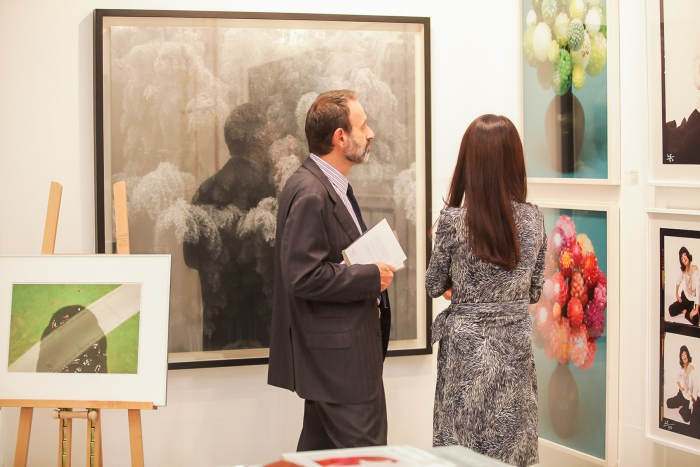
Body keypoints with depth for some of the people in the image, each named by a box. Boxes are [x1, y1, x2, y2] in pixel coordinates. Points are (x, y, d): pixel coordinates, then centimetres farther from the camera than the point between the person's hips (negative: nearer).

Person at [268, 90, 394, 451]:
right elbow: (304, 277, -25)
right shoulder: (309, 193, -20)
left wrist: (374, 255, 6)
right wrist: (372, 277, -18)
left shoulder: (331, 186, 15)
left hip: (329, 353, 11)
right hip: (339, 354, -11)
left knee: (319, 448, 17)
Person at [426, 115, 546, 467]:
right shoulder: (533, 219, -3)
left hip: (467, 345, -3)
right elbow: (534, 292, 7)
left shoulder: (454, 220, -14)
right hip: (516, 346, 3)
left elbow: (434, 286, 0)